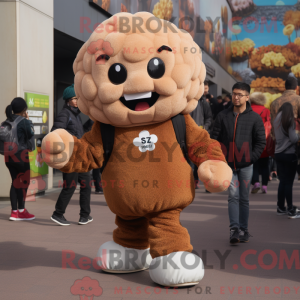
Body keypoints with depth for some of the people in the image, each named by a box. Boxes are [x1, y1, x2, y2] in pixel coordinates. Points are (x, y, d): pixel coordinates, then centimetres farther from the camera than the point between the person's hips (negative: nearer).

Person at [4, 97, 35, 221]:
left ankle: (14, 212, 14)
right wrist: (28, 120, 5)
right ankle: (21, 211, 11)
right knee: (24, 182, 6)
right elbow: (31, 135, -3)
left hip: (8, 155, 7)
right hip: (20, 154, -6)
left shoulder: (7, 121, 6)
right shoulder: (24, 121, -12)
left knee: (15, 182, 13)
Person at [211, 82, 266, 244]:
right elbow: (215, 139, 5)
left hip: (246, 165, 0)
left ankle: (244, 229, 18)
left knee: (244, 198, 8)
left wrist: (252, 157, -8)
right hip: (228, 164, 0)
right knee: (233, 196, -9)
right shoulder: (223, 116, 3)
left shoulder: (254, 117, 0)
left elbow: (261, 141, 2)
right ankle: (234, 229, -13)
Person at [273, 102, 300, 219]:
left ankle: (281, 208, 18)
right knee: (289, 182, -3)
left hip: (278, 153, 6)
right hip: (289, 154, -6)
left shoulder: (276, 120, 7)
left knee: (282, 181, 13)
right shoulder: (289, 120, -11)